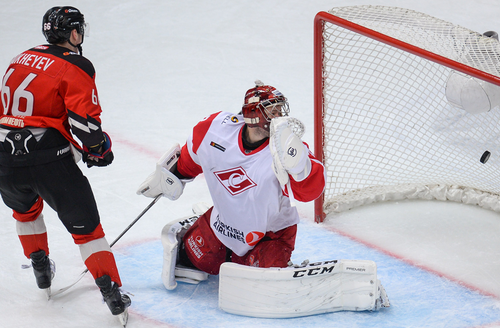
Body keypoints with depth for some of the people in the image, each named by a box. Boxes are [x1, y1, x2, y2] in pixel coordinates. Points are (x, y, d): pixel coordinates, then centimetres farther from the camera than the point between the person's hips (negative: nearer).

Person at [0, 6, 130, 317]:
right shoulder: (76, 67, -6)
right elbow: (86, 122, -14)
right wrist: (98, 149, 6)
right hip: (49, 160, -5)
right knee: (84, 224, 6)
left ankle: (40, 267, 39)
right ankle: (112, 292, 2)